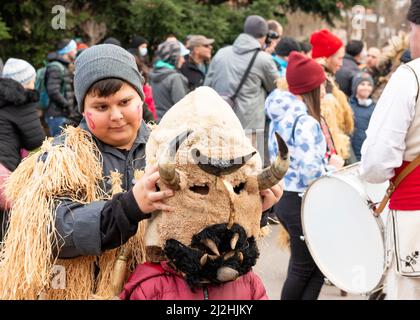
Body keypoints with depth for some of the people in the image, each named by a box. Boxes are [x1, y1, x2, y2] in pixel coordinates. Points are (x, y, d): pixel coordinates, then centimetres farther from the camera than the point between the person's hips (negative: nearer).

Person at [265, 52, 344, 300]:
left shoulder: (281, 116, 8)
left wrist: (325, 162, 12)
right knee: (304, 269, 5)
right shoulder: (306, 122, -20)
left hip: (284, 199, 9)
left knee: (305, 265, 19)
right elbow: (310, 173, -26)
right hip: (303, 203, -9)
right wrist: (333, 167, -8)